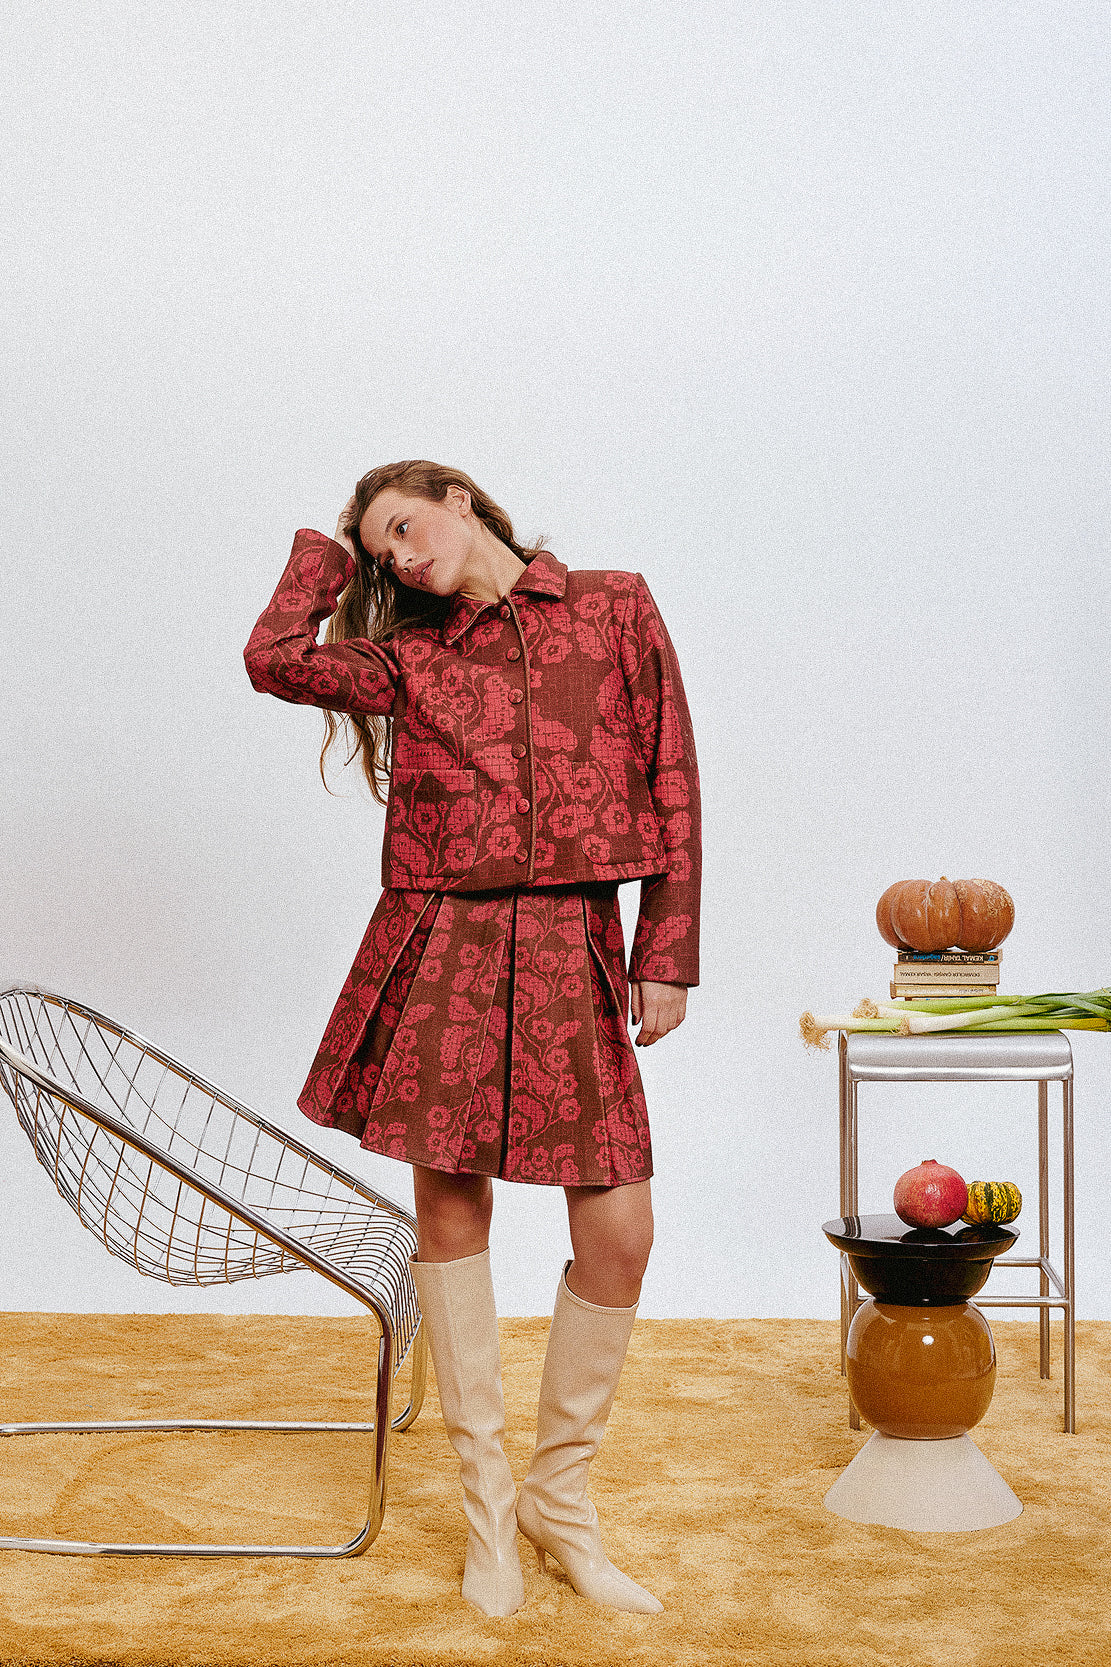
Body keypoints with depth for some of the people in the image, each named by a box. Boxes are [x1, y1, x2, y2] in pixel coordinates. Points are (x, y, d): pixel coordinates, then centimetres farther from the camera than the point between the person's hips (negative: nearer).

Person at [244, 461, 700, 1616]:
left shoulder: (616, 608, 9)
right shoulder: (414, 657, 11)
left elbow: (670, 780, 6)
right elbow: (273, 659, -5)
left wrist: (668, 956, 0)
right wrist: (325, 551, 12)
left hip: (568, 953, -1)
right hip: (440, 948, 1)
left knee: (619, 1233, -4)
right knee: (450, 1208, 3)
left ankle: (560, 1496, 16)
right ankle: (486, 1499, 18)